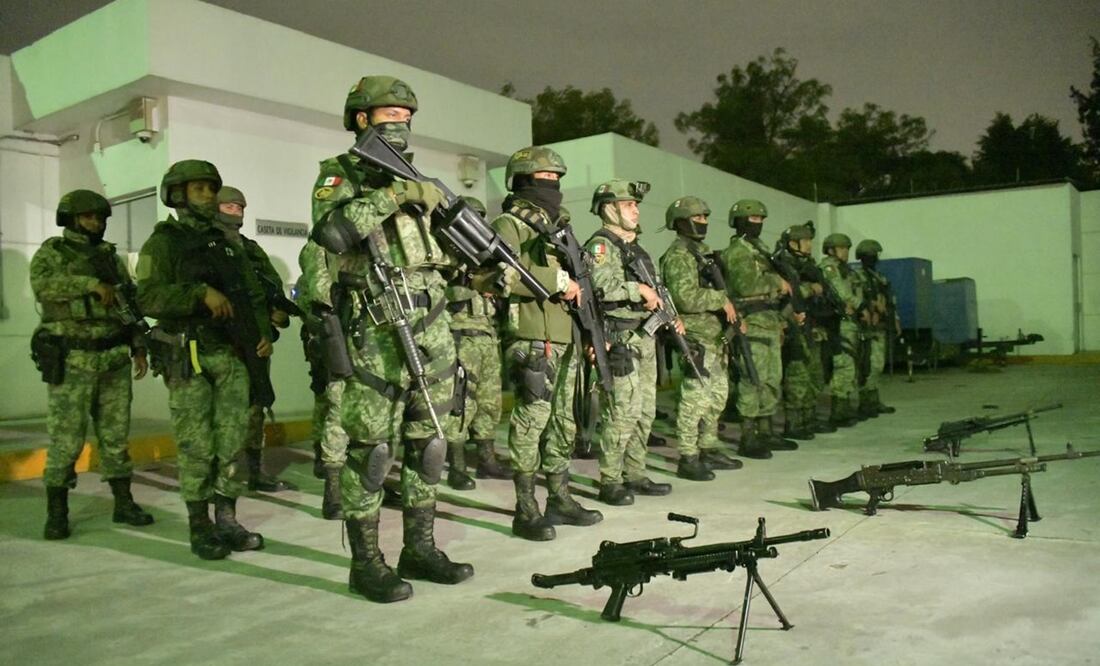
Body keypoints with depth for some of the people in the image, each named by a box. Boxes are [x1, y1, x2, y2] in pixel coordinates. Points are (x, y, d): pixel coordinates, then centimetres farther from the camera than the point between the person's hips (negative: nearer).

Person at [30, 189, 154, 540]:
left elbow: (131, 304, 18)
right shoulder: (52, 252, 1)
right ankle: (56, 512, 9)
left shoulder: (111, 257, 16)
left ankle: (123, 502, 17)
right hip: (71, 361, -5)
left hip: (115, 359, 5)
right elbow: (42, 285, -20)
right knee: (66, 439, -2)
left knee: (116, 434, 9)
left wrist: (138, 347, 12)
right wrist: (92, 284, -23)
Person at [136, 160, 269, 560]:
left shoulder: (227, 244, 18)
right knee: (197, 447, -2)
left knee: (233, 442, 6)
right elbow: (149, 297, -14)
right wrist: (201, 292, -24)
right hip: (189, 359, -5)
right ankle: (200, 528, 9)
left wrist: (264, 332, 5)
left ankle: (227, 520, 16)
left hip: (233, 357, 5)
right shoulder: (163, 243, 0)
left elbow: (253, 294, 20)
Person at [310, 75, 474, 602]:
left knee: (427, 444, 11)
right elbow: (330, 231, -21)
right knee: (370, 449, -1)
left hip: (432, 332, 7)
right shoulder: (339, 174, 0)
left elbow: (447, 249, 22)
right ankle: (366, 563, 10)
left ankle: (420, 549, 23)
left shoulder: (414, 178, 19)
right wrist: (393, 195, -20)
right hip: (377, 337, -6)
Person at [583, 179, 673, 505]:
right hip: (620, 341, -9)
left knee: (644, 412, 13)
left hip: (644, 340, 9)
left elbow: (654, 292, 27)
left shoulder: (634, 247, 21)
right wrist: (639, 290, -21)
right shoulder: (601, 244, -7)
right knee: (622, 412, -9)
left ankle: (635, 475, 23)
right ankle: (610, 482, -1)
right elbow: (601, 286, -25)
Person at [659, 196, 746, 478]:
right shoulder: (678, 255, -12)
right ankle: (687, 459, 0)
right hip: (696, 338, -10)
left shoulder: (702, 251, 19)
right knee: (694, 397, -7)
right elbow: (686, 298, -23)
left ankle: (709, 449, 26)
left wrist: (731, 311, 13)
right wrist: (722, 299, -16)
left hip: (715, 336, 10)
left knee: (717, 396, 15)